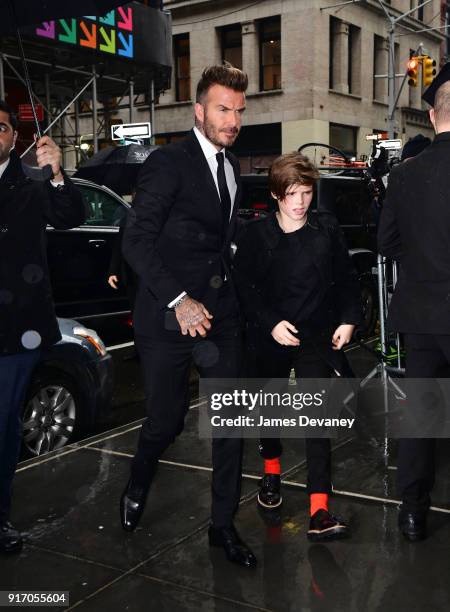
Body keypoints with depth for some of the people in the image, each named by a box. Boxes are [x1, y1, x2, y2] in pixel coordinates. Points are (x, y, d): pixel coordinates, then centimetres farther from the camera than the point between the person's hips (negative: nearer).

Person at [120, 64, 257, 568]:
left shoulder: (231, 166, 14)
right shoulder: (168, 162, -10)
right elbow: (137, 240, -17)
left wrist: (224, 291, 11)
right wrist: (178, 300, -25)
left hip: (220, 312, 6)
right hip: (168, 316, -6)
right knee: (166, 420, 3)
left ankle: (223, 525, 22)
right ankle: (137, 488, 37)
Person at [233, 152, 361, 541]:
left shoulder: (327, 231, 0)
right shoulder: (255, 235, -4)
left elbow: (346, 280, 8)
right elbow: (244, 287, -4)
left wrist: (348, 320, -4)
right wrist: (271, 323, -15)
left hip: (316, 337, -1)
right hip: (270, 337, 1)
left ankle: (320, 512, -10)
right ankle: (272, 472, 46)